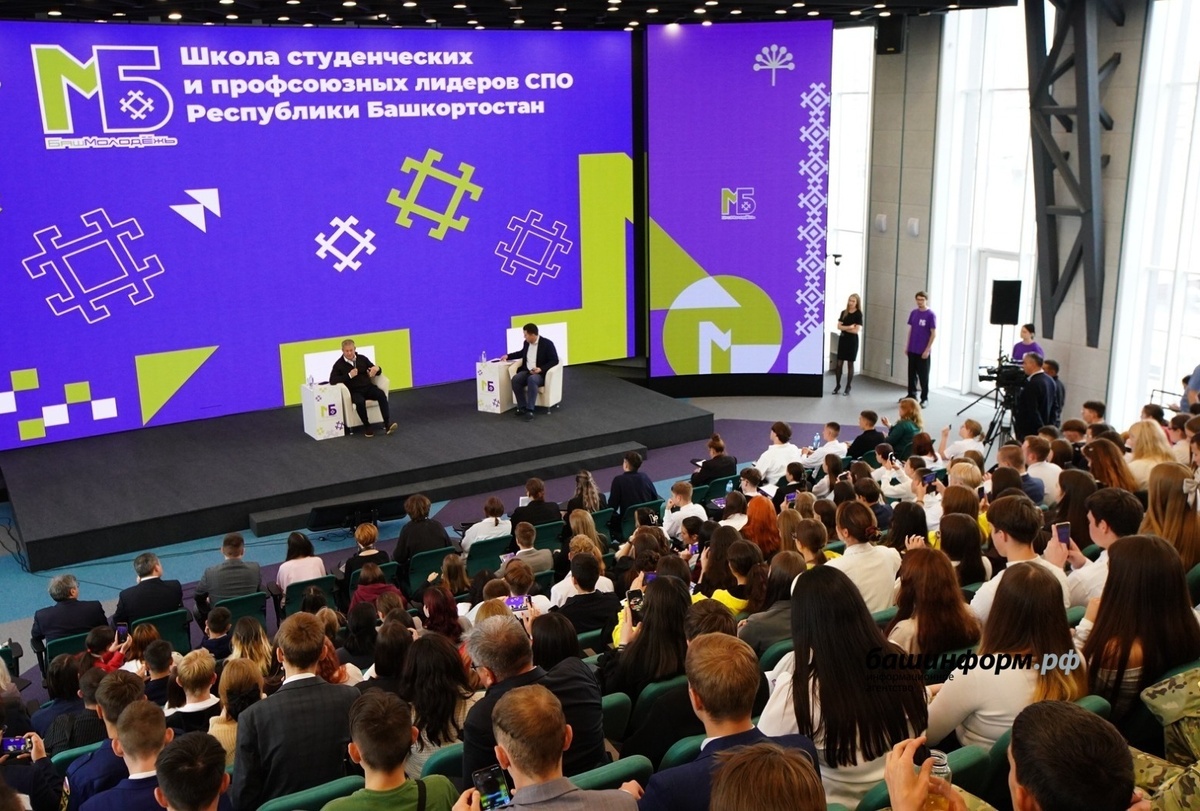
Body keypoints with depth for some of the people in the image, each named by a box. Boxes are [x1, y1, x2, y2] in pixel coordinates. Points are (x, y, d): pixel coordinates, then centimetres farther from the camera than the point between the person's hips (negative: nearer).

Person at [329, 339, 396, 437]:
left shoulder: (362, 359, 12)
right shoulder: (339, 364, 4)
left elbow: (376, 371, 17)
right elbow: (332, 380, -7)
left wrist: (377, 369, -10)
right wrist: (349, 375, -15)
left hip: (368, 387, 3)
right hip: (354, 391, -3)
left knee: (381, 394, -28)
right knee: (360, 401, -37)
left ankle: (388, 423, -33)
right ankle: (366, 426, -20)